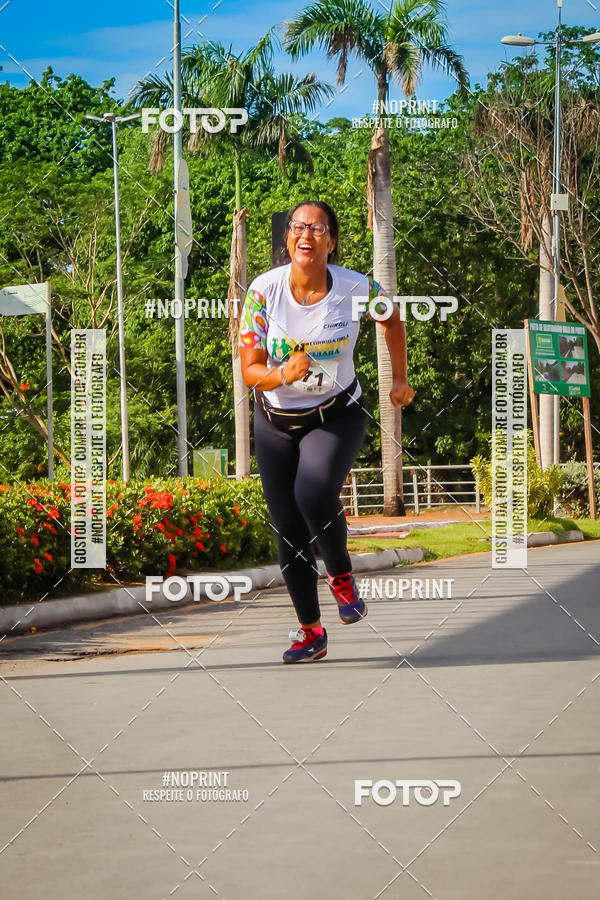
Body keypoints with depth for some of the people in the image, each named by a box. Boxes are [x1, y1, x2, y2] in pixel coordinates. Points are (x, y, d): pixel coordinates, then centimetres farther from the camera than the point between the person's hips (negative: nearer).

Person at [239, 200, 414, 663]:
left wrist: (400, 379, 9)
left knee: (314, 493, -30)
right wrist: (282, 374, -33)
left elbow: (392, 317, 7)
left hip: (337, 416, -2)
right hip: (276, 421, 2)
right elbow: (249, 369, -13)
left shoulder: (356, 287, -16)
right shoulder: (264, 290, -15)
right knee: (288, 530, 3)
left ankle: (342, 577, -2)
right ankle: (311, 632, 20)